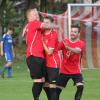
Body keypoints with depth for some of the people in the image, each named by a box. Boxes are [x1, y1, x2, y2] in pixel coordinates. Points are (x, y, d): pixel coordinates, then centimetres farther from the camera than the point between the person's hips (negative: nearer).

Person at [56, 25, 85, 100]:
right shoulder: (65, 42, 2)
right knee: (57, 89, 2)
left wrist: (68, 48, -49)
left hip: (76, 71, -2)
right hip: (64, 71, 2)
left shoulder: (81, 43, -8)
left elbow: (78, 50, -30)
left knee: (80, 86, -22)